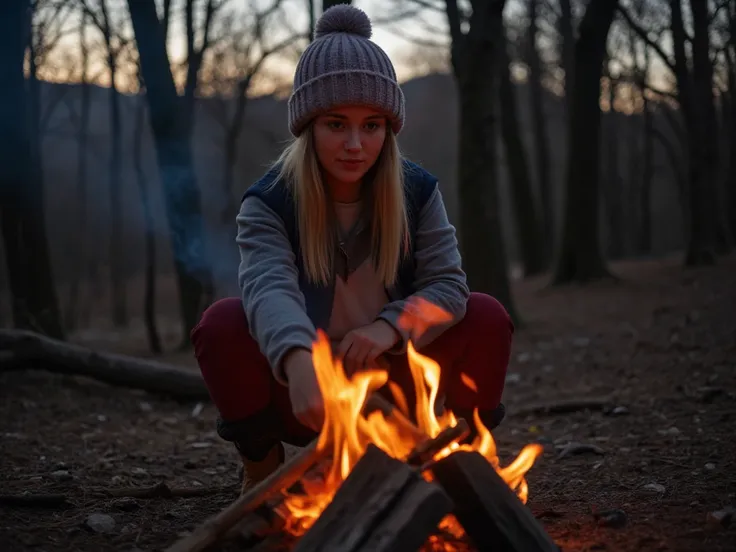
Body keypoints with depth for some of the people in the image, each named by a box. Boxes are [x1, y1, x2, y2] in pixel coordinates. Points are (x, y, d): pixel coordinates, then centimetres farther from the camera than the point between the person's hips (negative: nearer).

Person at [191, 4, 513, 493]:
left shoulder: (417, 191, -7)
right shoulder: (268, 202, -17)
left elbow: (447, 283, -12)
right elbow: (269, 288, -36)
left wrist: (390, 326, -35)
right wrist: (299, 362, -58)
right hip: (307, 392, -2)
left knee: (487, 317, -19)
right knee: (223, 324, -29)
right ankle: (263, 467, -6)